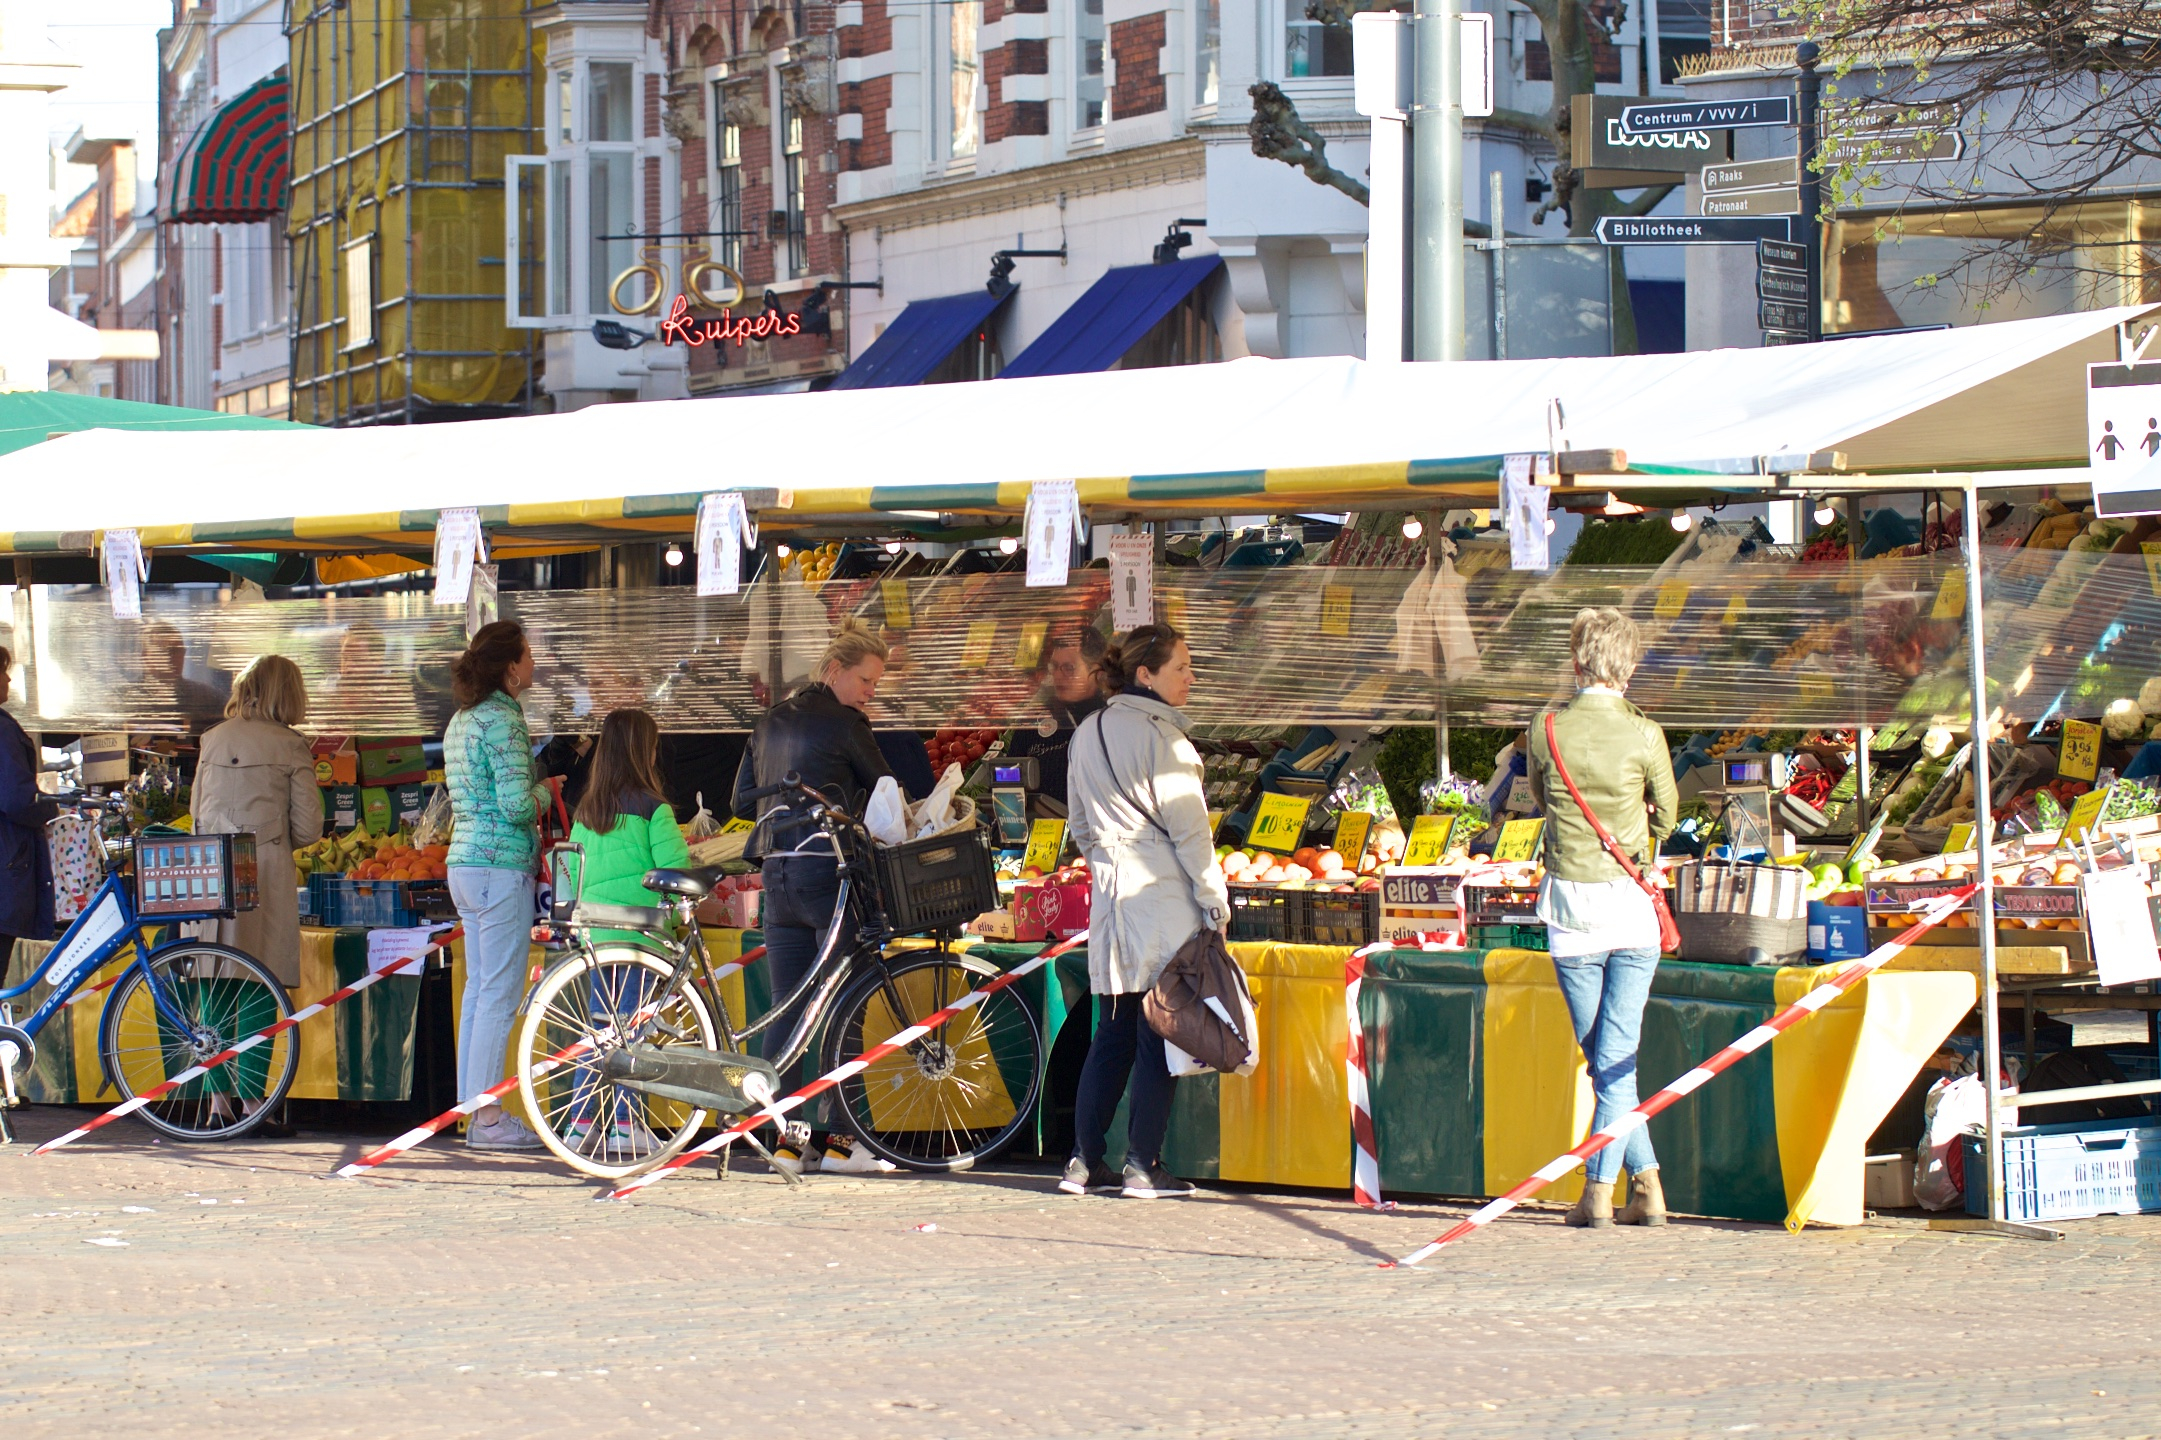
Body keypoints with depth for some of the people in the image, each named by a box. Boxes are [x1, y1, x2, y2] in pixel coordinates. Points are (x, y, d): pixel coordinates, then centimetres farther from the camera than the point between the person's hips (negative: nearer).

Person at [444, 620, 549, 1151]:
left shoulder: (461, 720, 15)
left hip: (465, 863, 10)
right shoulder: (502, 720, -14)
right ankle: (488, 1118, -6)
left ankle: (473, 1108, 13)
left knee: (479, 990, 12)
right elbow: (516, 805, -20)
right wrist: (545, 792, -1)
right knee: (500, 994, -6)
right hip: (502, 865, -10)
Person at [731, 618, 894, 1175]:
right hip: (826, 871, -7)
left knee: (786, 1007, 8)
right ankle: (839, 1138, -4)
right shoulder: (843, 723, -6)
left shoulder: (772, 722, 16)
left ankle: (786, 1134, 6)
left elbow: (742, 803, 18)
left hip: (776, 873, 7)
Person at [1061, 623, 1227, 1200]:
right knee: (1158, 1034, -2)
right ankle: (1143, 1168, -1)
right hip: (1163, 896, -7)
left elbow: (1080, 825, 18)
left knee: (1113, 1034, 11)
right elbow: (1188, 827, -12)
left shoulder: (1087, 734, 11)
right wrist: (1214, 900, -6)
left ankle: (1085, 1163, 11)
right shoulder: (1161, 737, -12)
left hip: (1110, 894, 7)